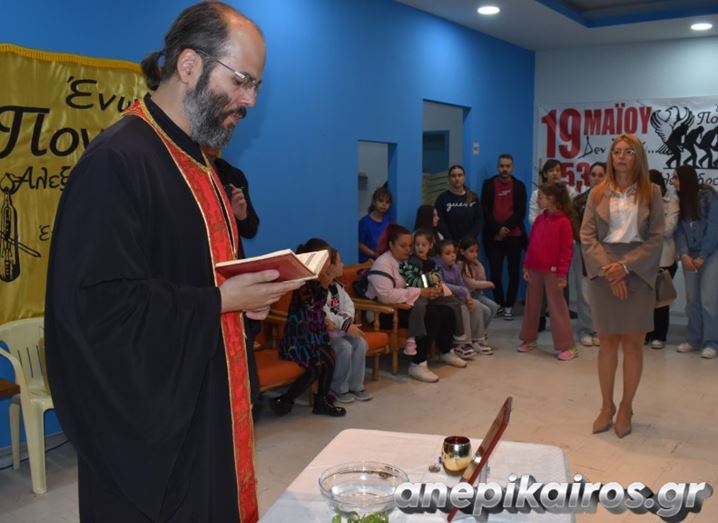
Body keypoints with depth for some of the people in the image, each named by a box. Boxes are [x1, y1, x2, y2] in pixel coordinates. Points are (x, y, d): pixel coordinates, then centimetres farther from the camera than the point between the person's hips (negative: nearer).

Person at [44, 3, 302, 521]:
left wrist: (245, 290, 0)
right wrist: (222, 300, -20)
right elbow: (94, 305, -25)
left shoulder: (192, 159, 11)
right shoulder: (117, 160, -20)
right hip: (147, 420, -9)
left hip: (205, 403, 9)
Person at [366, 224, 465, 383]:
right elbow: (386, 295, -29)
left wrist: (435, 290, -12)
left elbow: (418, 286, 14)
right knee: (431, 315, -28)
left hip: (407, 305, 9)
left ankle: (446, 352, 16)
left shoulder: (409, 261, 11)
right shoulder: (383, 263, -16)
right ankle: (417, 364, -23)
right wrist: (419, 293, -27)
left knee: (447, 311, -7)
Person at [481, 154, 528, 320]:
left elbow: (521, 212, 0)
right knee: (495, 272, -1)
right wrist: (498, 229, -11)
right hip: (494, 236, 0)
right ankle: (499, 303, 15)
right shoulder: (488, 184, 6)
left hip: (514, 236, 0)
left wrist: (506, 228, -12)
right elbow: (485, 211, -1)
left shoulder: (519, 186, 7)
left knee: (513, 272, 1)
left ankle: (509, 305, 8)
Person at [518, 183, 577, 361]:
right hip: (535, 270, 6)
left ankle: (567, 346, 4)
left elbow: (567, 250, -12)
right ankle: (529, 339, 28)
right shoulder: (539, 219, 9)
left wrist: (562, 274, -15)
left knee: (557, 308, -2)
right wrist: (526, 267, 8)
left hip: (552, 272, -6)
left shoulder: (564, 222, -11)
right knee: (532, 305, 14)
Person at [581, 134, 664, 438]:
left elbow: (656, 238, -3)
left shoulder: (651, 193, 3)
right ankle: (606, 406, 18)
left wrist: (625, 266, -15)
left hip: (638, 273, -1)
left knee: (633, 343, 4)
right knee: (607, 341, 7)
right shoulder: (598, 193, 6)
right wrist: (608, 269, -13)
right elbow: (587, 236, 0)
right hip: (604, 272, 1)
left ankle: (625, 408, 17)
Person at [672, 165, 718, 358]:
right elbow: (679, 230, 1)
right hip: (690, 255, 5)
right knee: (692, 299, 4)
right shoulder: (680, 201, 6)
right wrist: (684, 254, -13)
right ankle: (694, 339, 12)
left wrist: (702, 256, -12)